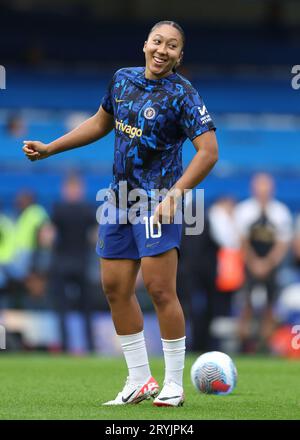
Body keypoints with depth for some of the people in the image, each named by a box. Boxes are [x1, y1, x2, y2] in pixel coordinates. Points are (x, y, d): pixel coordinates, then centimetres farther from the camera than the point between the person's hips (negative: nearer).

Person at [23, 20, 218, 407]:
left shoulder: (182, 95, -12)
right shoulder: (123, 79, 8)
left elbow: (208, 151, -17)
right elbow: (100, 123, 25)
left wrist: (174, 196, -25)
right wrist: (48, 149, 22)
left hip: (156, 200, -7)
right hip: (119, 197, 7)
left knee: (159, 289, -12)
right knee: (115, 288, 7)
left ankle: (174, 385, -1)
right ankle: (139, 381, 16)